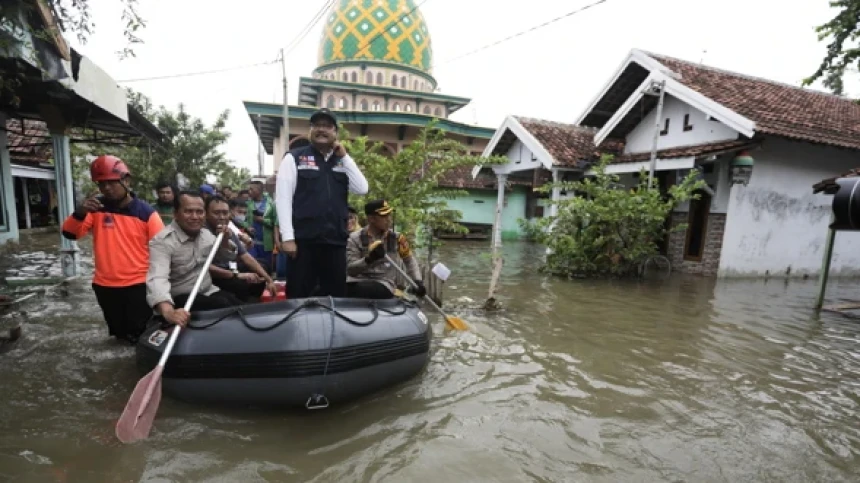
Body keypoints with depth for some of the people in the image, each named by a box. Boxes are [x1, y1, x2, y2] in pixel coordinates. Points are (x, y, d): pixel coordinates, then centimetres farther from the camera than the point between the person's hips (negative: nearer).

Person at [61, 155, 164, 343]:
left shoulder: (146, 212, -8)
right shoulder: (96, 208, 1)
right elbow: (70, 234, -6)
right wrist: (80, 213, -27)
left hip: (138, 285, -4)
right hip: (105, 286, 4)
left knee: (140, 336, 3)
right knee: (119, 335, 20)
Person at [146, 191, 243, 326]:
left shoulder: (206, 234, 3)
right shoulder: (162, 241, -19)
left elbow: (229, 253, 17)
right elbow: (157, 279, -35)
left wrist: (225, 241, -9)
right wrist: (169, 312, -54)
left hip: (209, 291, 6)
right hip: (182, 298, -6)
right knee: (223, 306, -28)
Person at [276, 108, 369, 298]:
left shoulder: (343, 161, 15)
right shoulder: (294, 157, 3)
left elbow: (362, 189, 3)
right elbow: (283, 197, -3)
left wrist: (344, 156, 1)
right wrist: (287, 237, -11)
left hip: (336, 241, 4)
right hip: (304, 240, -3)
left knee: (337, 297, 11)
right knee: (299, 297, 4)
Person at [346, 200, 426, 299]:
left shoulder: (396, 238, 7)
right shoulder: (355, 238, 0)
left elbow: (410, 260, 20)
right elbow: (350, 269, -7)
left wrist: (417, 281, 5)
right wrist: (369, 259, -24)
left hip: (384, 284, 0)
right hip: (357, 282, 0)